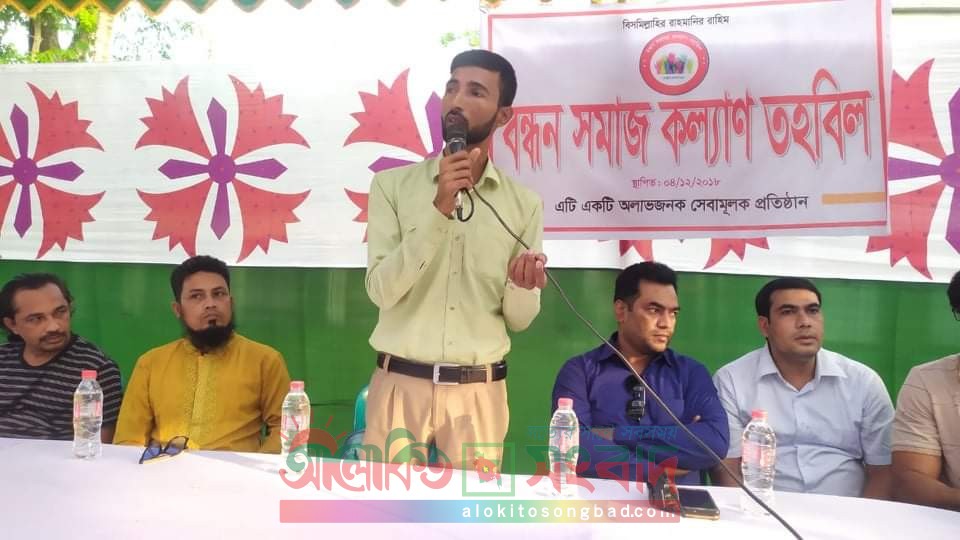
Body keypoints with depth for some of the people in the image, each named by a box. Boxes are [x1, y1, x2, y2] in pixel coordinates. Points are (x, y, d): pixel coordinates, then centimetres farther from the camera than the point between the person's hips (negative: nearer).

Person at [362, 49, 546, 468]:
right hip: (401, 383, -1)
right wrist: (439, 209, -20)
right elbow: (381, 290, -12)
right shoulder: (392, 184, -1)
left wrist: (522, 286, -19)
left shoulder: (524, 203, 2)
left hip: (479, 390, 1)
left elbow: (519, 319, 4)